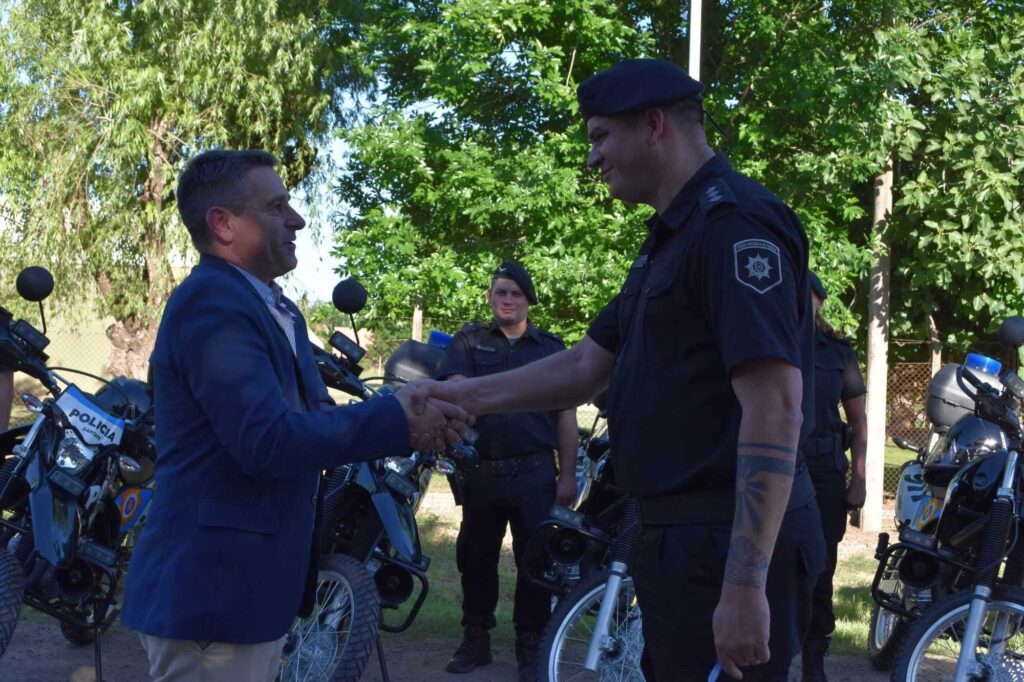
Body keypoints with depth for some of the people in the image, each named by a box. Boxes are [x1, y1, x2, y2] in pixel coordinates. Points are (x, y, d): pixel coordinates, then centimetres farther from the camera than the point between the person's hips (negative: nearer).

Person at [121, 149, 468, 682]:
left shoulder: (277, 309, 16)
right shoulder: (210, 302, -17)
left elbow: (313, 418, 11)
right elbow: (268, 441, -27)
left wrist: (412, 424, -6)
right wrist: (395, 419, -19)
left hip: (257, 586, 10)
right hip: (213, 590, -10)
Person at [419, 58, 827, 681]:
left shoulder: (736, 224, -16)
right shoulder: (672, 237, 17)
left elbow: (775, 407, -24)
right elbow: (588, 366, 22)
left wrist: (746, 584, -28)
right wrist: (471, 397, 13)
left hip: (730, 545, -10)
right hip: (682, 535, 10)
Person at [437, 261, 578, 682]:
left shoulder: (550, 347, 10)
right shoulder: (469, 342, 9)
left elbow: (566, 416, 8)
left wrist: (567, 475, 1)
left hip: (535, 473, -1)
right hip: (481, 470, 1)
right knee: (476, 557, 8)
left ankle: (530, 647, 9)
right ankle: (475, 639, 19)